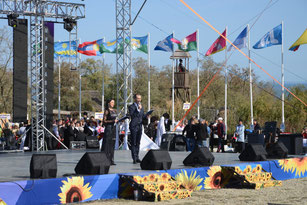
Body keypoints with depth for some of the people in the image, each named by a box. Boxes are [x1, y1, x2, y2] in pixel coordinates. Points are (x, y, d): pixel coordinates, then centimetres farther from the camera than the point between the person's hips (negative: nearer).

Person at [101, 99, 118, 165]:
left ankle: (111, 160, 10)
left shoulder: (115, 111, 15)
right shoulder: (107, 111, -5)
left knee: (112, 144, 7)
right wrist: (112, 121, -18)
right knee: (107, 143, -8)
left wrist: (117, 120, 3)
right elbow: (104, 121, -9)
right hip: (108, 128, -7)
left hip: (114, 128, 7)